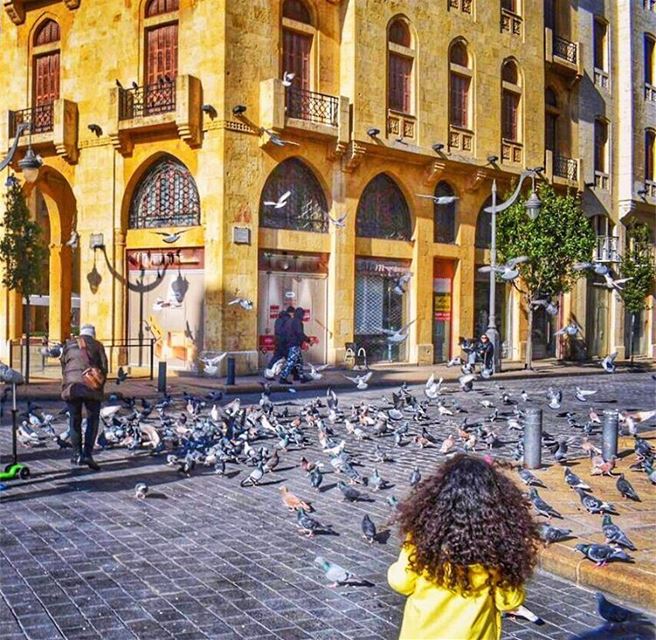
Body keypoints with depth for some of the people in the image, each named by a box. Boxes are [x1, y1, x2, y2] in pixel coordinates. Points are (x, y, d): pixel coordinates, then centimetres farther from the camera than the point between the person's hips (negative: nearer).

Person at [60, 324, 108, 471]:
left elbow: (63, 367, 16)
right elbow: (104, 368, 5)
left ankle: (77, 454, 15)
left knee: (75, 420, 16)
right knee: (93, 420, 9)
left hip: (71, 385, 2)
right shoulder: (97, 345, 11)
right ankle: (88, 454, 0)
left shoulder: (69, 344, 19)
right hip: (92, 386, -2)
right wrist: (100, 387, 17)